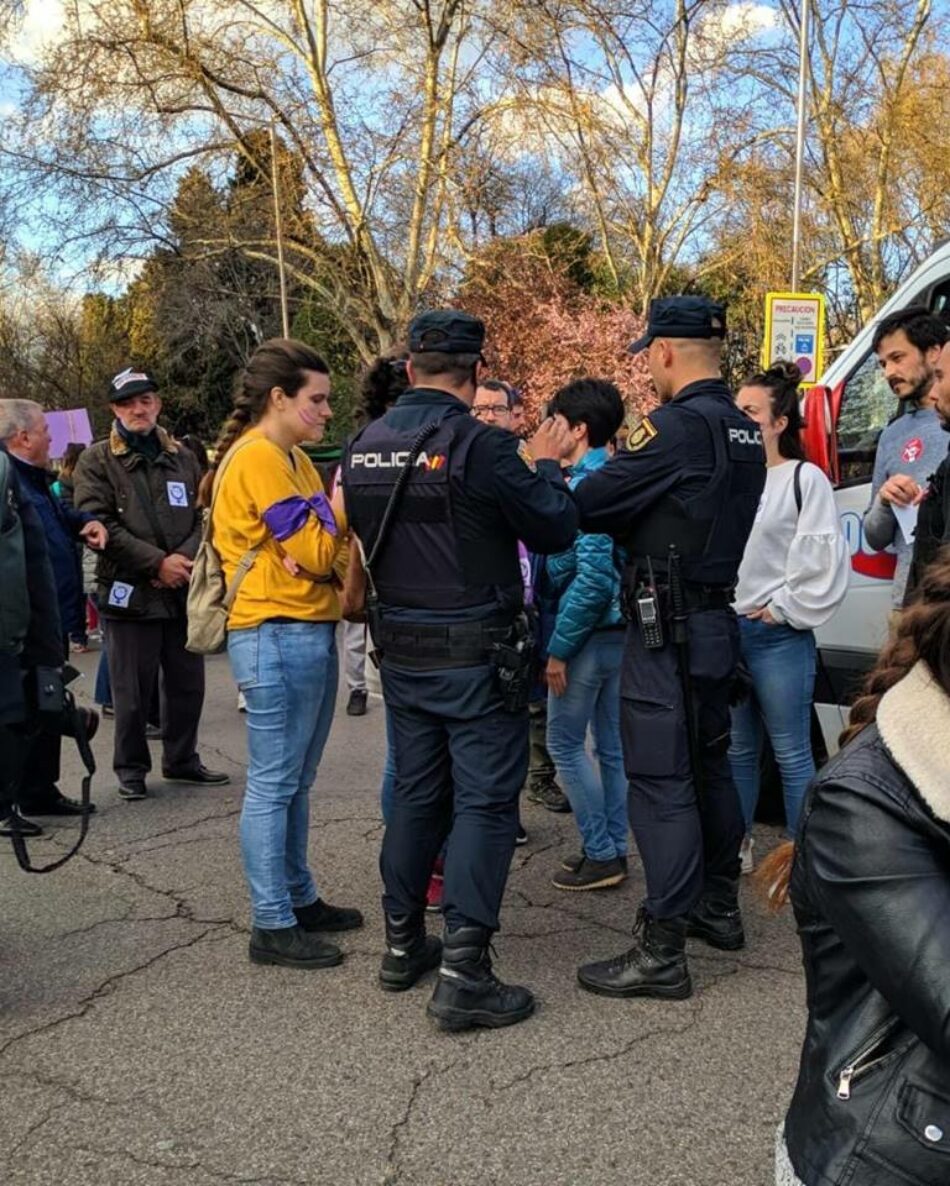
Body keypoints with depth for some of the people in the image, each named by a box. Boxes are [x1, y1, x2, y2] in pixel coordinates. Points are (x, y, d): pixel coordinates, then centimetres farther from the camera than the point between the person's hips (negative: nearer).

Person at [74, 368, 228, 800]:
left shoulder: (182, 458, 12)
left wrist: (184, 559, -11)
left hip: (182, 590, 4)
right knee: (133, 690, 3)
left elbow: (203, 517, 9)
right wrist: (158, 562, -15)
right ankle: (131, 767, 19)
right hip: (129, 593, -4)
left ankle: (181, 759, 29)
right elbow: (98, 525, -10)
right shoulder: (97, 461, 0)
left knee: (187, 683, 12)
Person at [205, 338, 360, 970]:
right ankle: (273, 925, 6)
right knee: (274, 785, -2)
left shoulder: (293, 458, 17)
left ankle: (301, 899, 27)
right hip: (278, 638, -10)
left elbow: (320, 546, 15)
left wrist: (331, 541, -5)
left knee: (296, 781, 16)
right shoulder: (258, 458, -13)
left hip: (310, 631, 10)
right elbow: (316, 552, -16)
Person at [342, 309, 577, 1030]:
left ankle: (403, 943, 28)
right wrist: (545, 466, 7)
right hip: (475, 656, -6)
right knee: (484, 801, 0)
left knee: (417, 793, 18)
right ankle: (463, 973, -1)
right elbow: (555, 530, -11)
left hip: (401, 655, 7)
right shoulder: (479, 445, -17)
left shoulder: (364, 447, 3)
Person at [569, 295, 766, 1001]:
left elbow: (592, 505, -17)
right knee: (709, 764, 19)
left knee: (661, 783, -5)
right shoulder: (743, 431, 11)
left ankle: (662, 953, 1)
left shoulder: (680, 425, -18)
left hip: (667, 630, -9)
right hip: (716, 618, 9)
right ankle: (719, 908, 33)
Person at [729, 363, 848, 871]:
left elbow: (823, 560, -12)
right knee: (737, 749, 16)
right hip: (727, 630, 6)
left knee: (792, 755, 1)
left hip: (779, 637, -6)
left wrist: (783, 610, -9)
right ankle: (737, 846, 29)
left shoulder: (804, 479, -6)